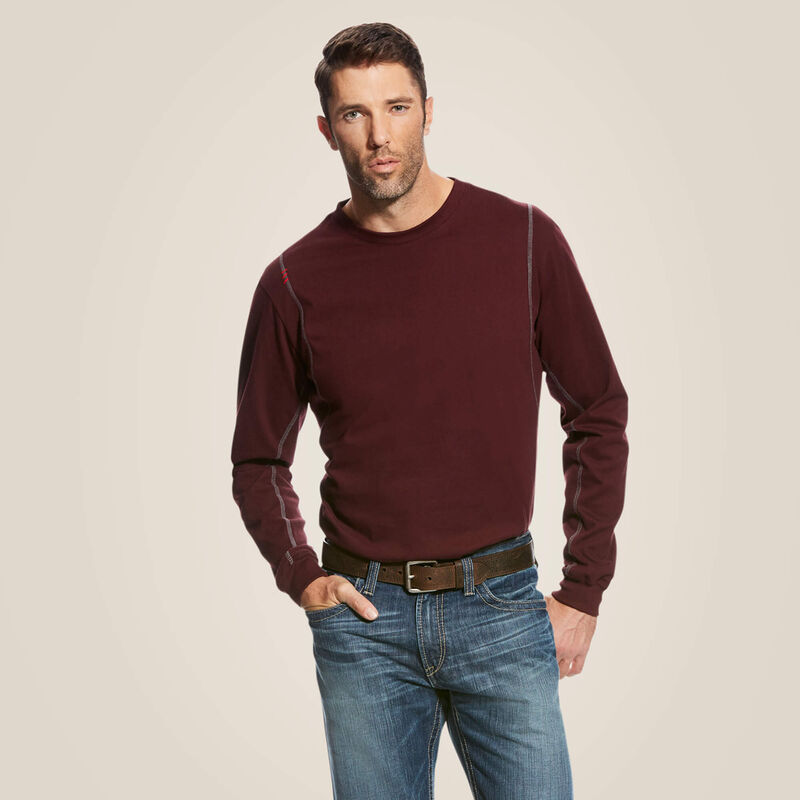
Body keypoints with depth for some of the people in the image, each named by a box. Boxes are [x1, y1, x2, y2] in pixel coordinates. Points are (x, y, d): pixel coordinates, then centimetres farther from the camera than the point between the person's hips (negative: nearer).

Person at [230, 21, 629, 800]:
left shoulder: (521, 239, -2)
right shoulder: (296, 281, 0)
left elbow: (599, 414, 4)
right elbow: (258, 459, 12)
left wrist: (583, 590, 1)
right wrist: (301, 576, -3)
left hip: (501, 609, -1)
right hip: (363, 620, 1)